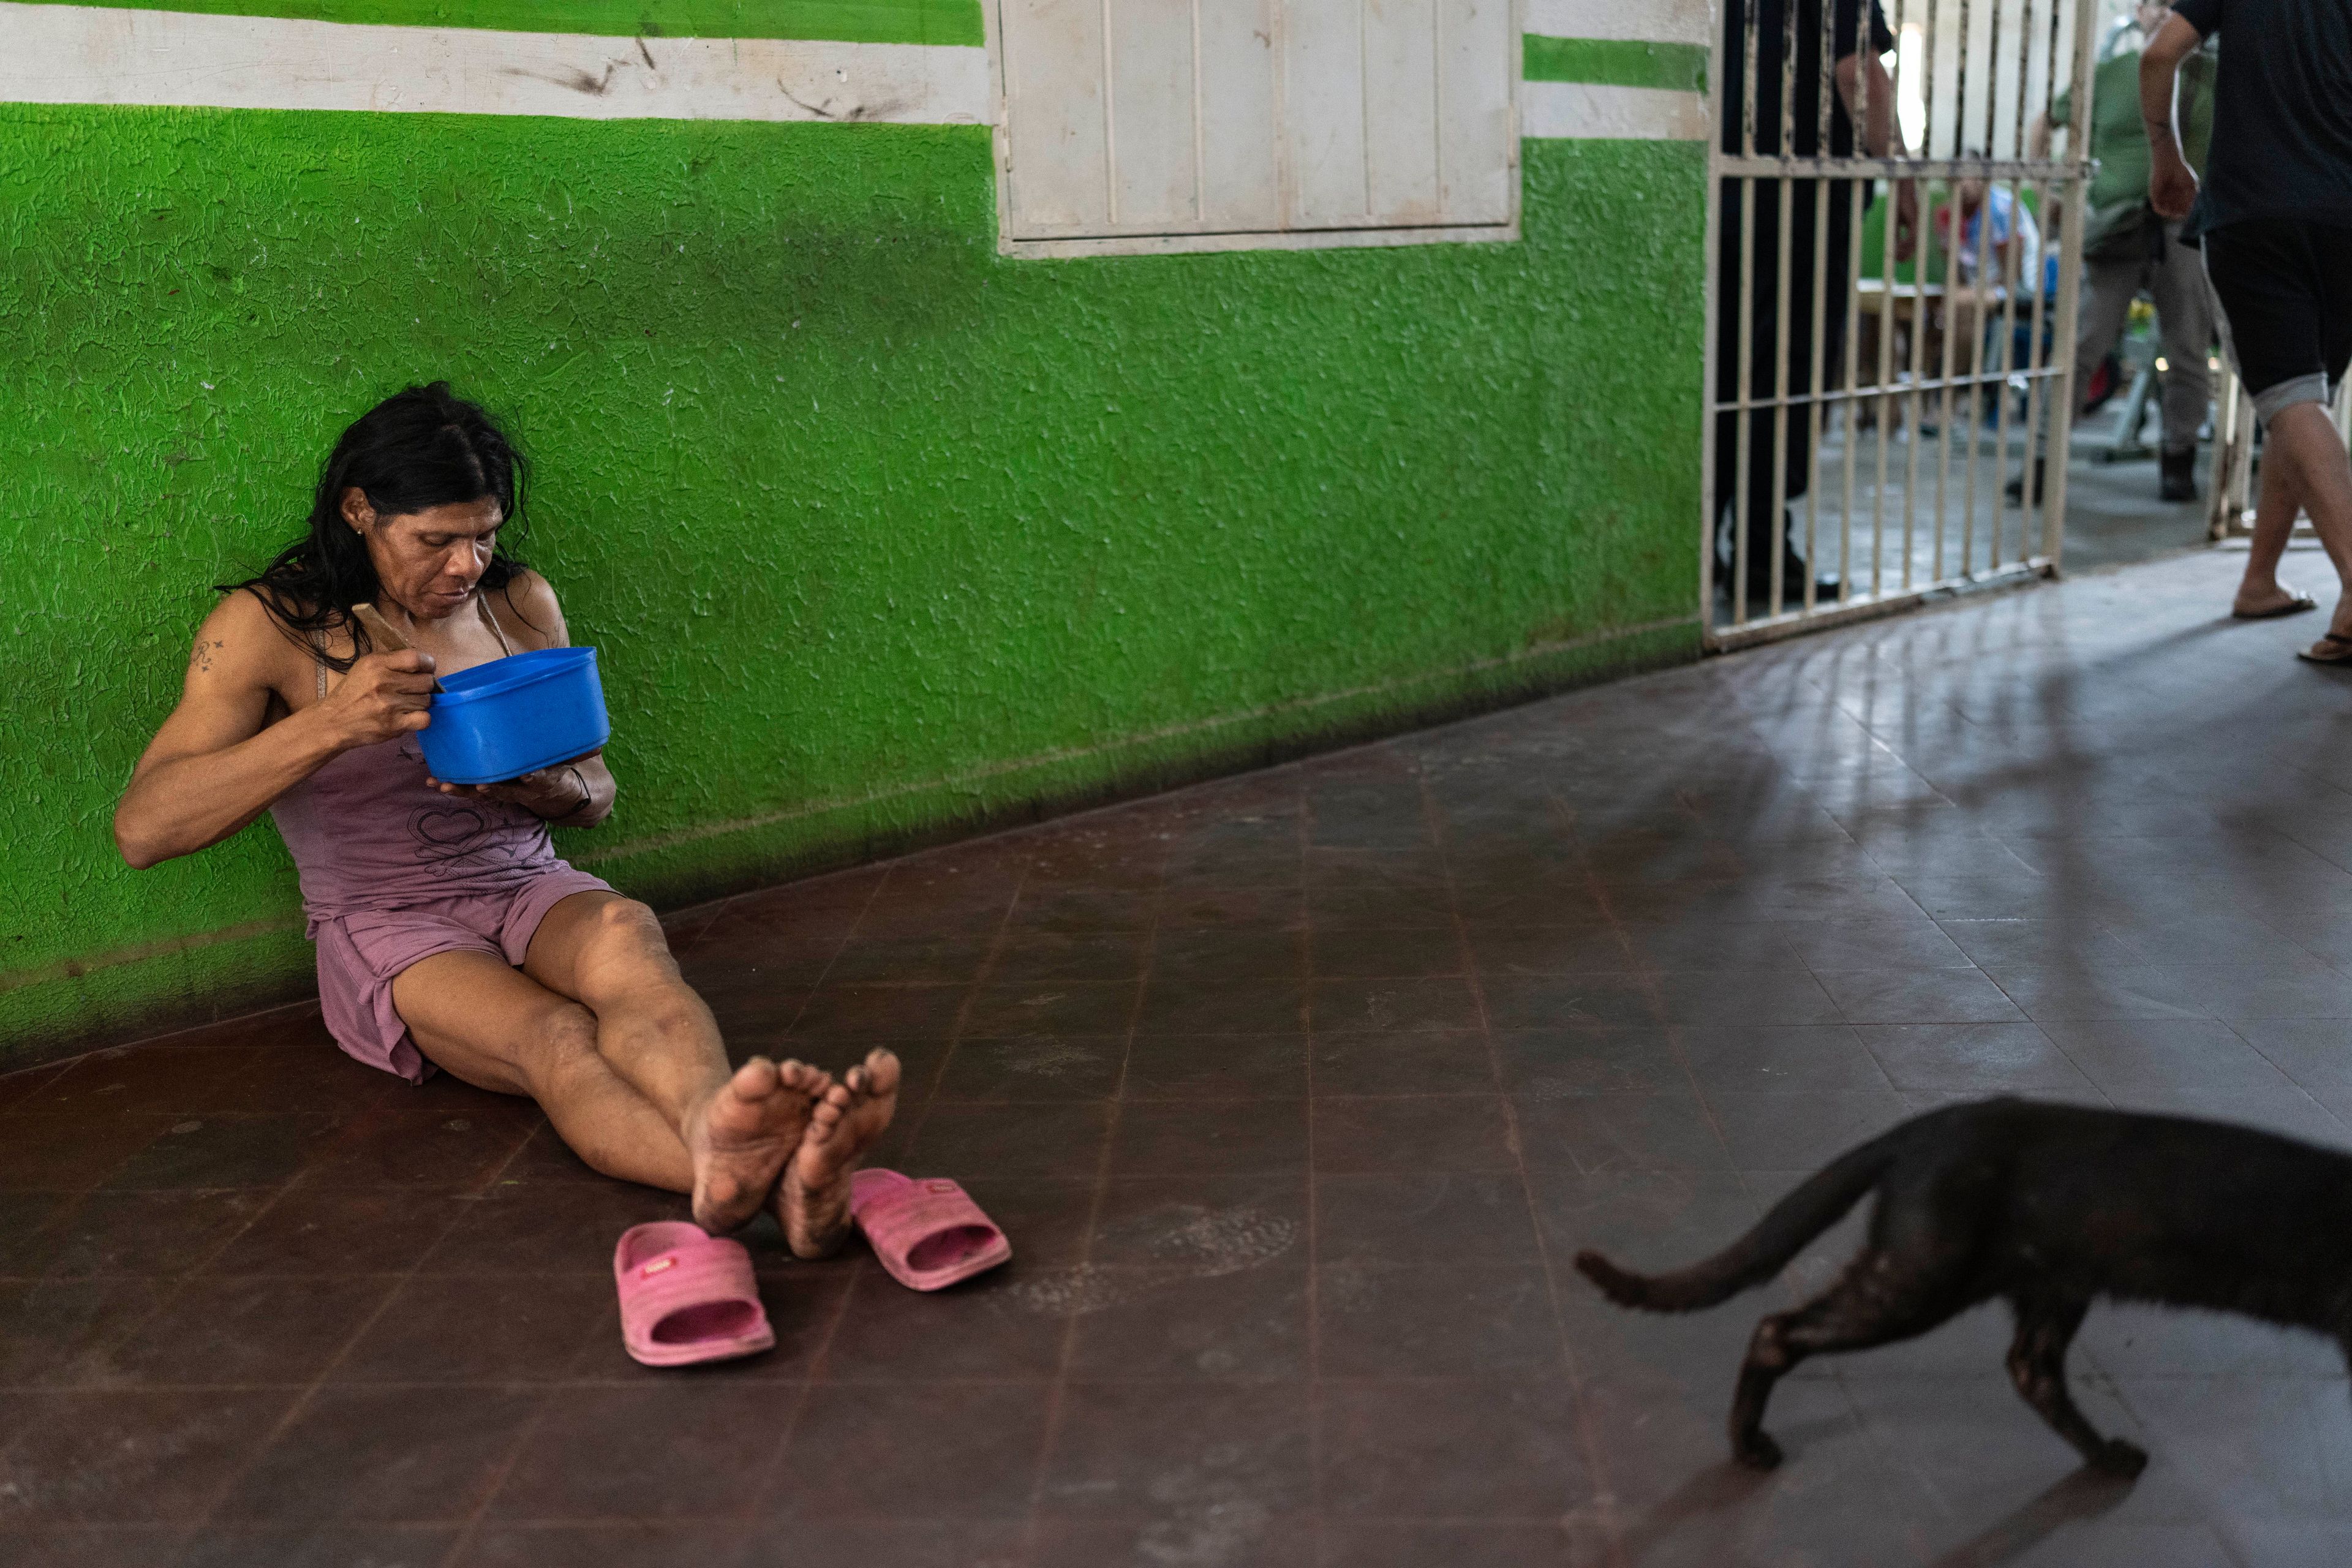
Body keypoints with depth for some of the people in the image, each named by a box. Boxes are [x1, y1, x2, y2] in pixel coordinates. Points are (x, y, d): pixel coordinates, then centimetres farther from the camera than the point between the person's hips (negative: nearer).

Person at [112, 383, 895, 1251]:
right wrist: (332, 726, -26)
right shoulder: (269, 626, -4)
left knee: (624, 934, -36)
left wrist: (547, 788, -11)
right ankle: (740, 1175, -66)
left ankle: (718, 1130, -67)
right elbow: (142, 829, -13)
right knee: (557, 1037, -36)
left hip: (529, 886, 3)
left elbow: (597, 792, 16)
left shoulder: (521, 603, 9)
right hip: (384, 927, -3)